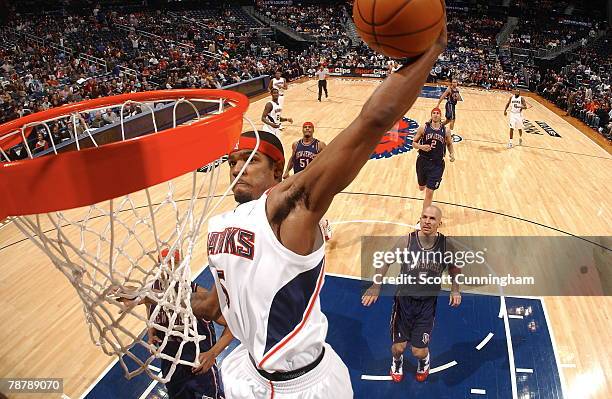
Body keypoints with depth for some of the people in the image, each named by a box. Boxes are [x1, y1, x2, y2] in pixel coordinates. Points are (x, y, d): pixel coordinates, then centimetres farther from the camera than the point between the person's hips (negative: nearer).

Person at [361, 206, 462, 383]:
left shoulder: (446, 245, -11)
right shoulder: (406, 241, -15)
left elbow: (454, 267, 10)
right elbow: (387, 262, -1)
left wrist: (455, 290, 3)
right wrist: (376, 286, -5)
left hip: (428, 302, 0)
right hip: (404, 299, 0)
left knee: (419, 351, 3)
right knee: (398, 347, 7)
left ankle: (424, 361, 42)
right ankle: (397, 361, 45)